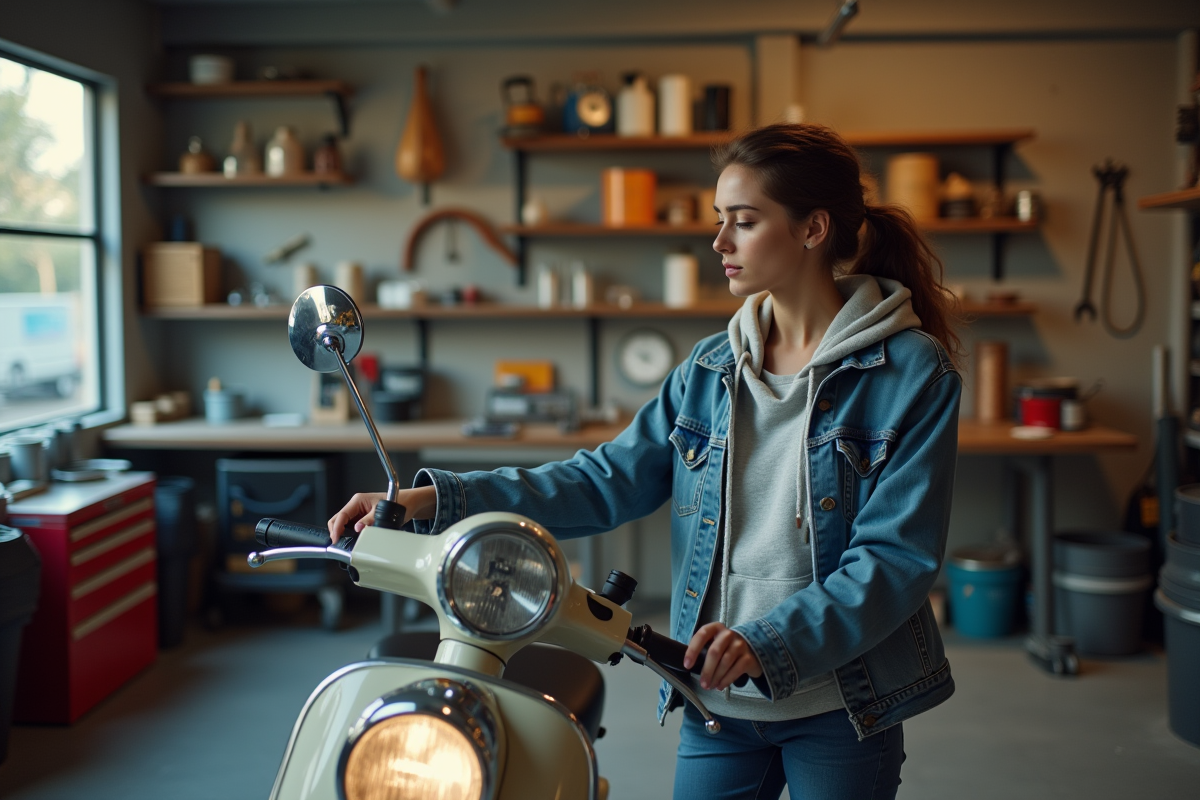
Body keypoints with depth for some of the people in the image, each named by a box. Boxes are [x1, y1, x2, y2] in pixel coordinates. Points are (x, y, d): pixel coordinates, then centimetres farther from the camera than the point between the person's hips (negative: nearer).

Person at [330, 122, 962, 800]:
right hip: (718, 701, 4)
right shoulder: (713, 368, 5)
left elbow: (900, 555, -16)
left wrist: (770, 643, -29)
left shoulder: (912, 371, -11)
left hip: (842, 711, -4)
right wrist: (429, 501, -10)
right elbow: (607, 481, 0)